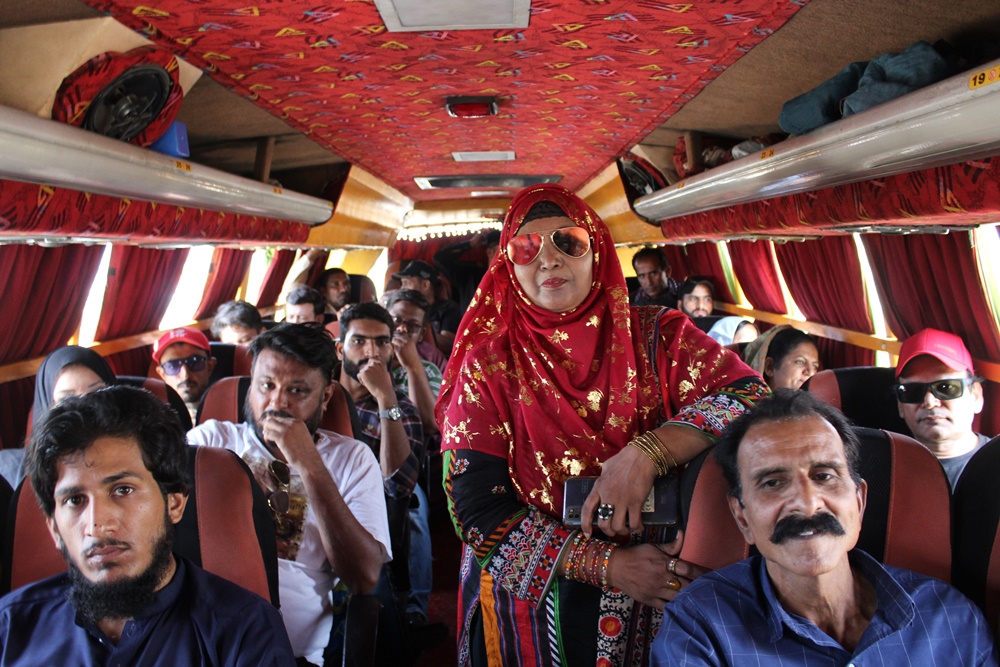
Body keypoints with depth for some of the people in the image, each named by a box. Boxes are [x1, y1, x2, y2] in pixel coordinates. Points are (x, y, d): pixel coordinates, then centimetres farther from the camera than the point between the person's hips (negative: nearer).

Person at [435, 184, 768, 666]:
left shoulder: (657, 337, -4)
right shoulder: (488, 364, -6)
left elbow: (752, 401, -15)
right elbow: (475, 507, -12)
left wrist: (646, 452, -29)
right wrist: (608, 566, -20)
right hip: (527, 605, 0)